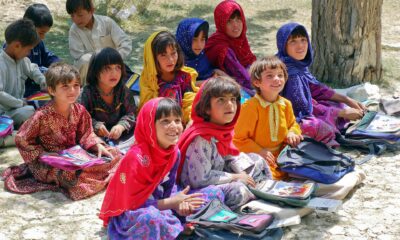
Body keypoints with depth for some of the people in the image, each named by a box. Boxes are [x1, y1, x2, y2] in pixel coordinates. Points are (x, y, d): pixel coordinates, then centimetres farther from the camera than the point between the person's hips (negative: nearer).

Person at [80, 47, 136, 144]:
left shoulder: (123, 91, -2)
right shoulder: (88, 92, -10)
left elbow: (131, 114, -4)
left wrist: (121, 126, -24)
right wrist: (96, 125, -28)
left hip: (120, 136, 2)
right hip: (95, 136, -1)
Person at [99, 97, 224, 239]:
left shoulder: (174, 152, -2)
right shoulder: (136, 157, -25)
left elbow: (169, 187, 6)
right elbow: (132, 203, -22)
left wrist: (178, 203, -17)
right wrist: (171, 203, -23)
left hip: (160, 206, 8)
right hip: (130, 215, -8)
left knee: (215, 194, 3)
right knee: (150, 218, -44)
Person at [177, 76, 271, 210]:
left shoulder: (223, 128, -2)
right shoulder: (201, 140, -29)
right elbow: (200, 179, -30)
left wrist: (242, 173, -7)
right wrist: (235, 177, -20)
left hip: (218, 176, 10)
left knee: (257, 160, 15)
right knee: (238, 191, -34)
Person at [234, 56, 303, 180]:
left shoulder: (286, 104, 7)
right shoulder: (251, 106, -14)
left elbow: (293, 124, 25)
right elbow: (239, 138, -10)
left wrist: (292, 133, 1)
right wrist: (259, 152, -17)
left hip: (282, 154, 6)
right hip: (257, 157, -6)